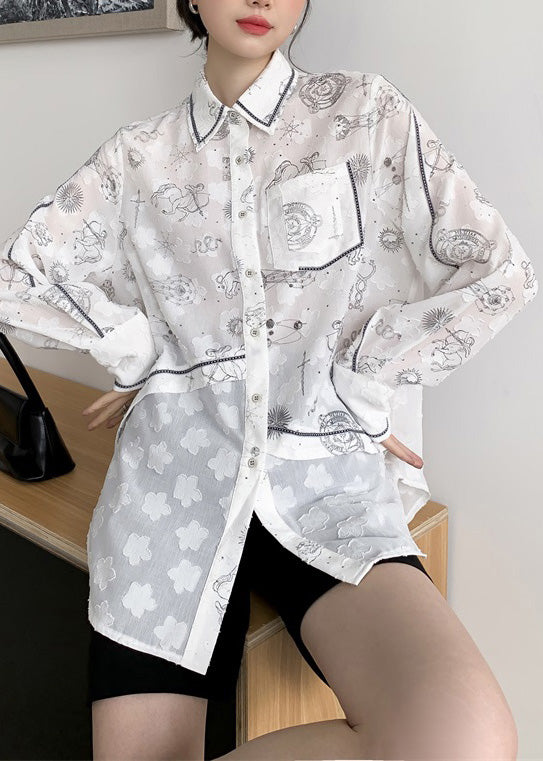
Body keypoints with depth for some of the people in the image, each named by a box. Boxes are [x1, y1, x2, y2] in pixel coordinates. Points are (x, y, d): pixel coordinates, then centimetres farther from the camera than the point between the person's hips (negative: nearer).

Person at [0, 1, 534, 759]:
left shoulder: (367, 113, 9)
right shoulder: (138, 155, 14)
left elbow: (500, 272, 3)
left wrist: (352, 393, 0)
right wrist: (143, 350, 4)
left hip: (326, 470, 0)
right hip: (176, 467, 1)